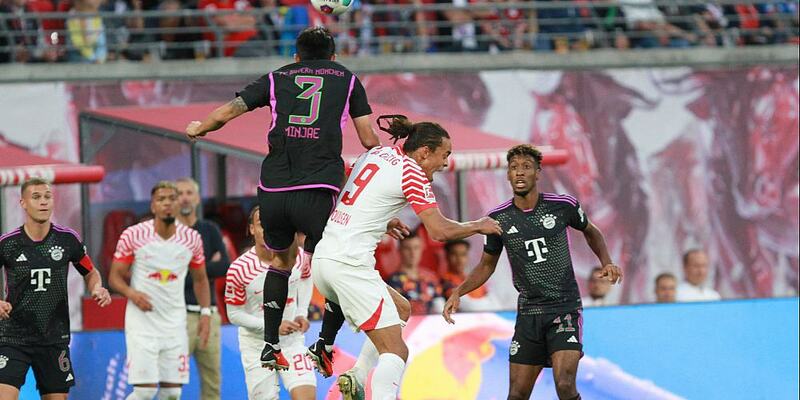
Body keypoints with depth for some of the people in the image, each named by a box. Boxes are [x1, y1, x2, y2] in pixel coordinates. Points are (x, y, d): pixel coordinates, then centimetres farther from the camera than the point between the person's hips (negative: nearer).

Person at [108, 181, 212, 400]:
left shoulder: (192, 238, 3)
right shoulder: (133, 235, -6)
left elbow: (200, 279, 16)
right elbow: (114, 276, 0)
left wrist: (205, 313, 5)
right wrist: (132, 293, -20)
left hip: (175, 323, 4)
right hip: (142, 321, -3)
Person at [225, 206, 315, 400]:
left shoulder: (296, 255, -10)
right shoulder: (239, 269, -20)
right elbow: (234, 314, -10)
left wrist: (302, 313, 1)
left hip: (292, 341, 2)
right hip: (257, 346, -2)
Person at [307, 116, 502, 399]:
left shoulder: (375, 153, 13)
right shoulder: (411, 172, -9)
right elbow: (440, 231, -13)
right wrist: (479, 226, 2)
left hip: (323, 257, 8)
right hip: (351, 265, -8)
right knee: (396, 352, -9)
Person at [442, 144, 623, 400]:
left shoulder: (563, 206, -5)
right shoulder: (499, 218, 0)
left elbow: (591, 232, 17)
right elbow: (487, 265, 14)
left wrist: (606, 263, 1)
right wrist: (458, 293, 0)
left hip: (565, 308, -3)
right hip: (528, 313, 3)